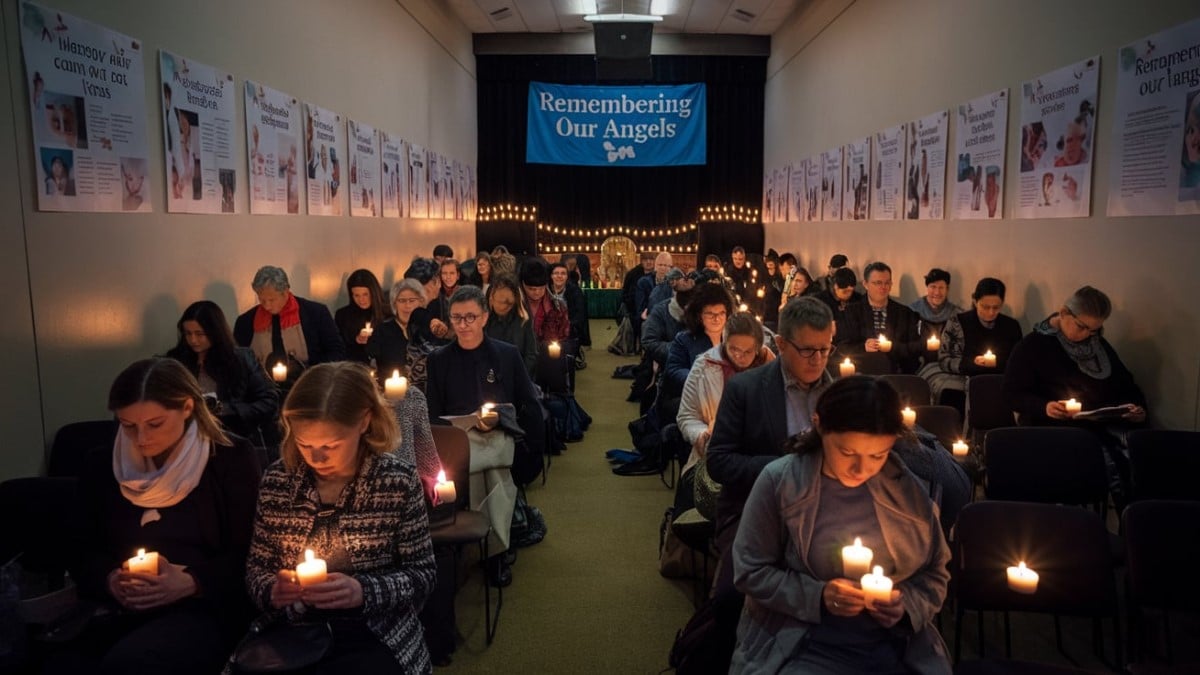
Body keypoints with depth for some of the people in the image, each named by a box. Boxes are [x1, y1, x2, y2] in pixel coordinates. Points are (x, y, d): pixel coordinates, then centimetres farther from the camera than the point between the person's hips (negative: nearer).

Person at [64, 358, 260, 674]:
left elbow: (248, 554, -2)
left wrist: (191, 583, -16)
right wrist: (109, 580, -5)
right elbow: (83, 551, 16)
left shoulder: (231, 459, -1)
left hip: (203, 607, -4)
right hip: (115, 609, 4)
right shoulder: (101, 467, 13)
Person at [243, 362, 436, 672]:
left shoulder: (399, 480, -11)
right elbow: (257, 565, 8)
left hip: (373, 637, -2)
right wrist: (271, 592, -13)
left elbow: (422, 573, -5)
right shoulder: (276, 479, -2)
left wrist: (364, 591, -21)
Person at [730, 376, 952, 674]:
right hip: (802, 646, -3)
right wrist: (817, 596, -17)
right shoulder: (779, 481, -9)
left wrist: (907, 604, -8)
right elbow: (750, 571, -5)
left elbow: (935, 574, 11)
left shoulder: (909, 490, -1)